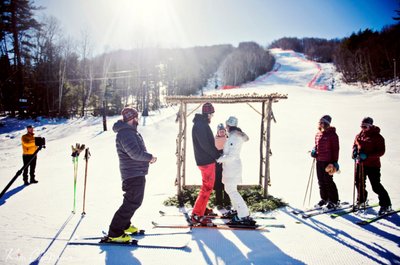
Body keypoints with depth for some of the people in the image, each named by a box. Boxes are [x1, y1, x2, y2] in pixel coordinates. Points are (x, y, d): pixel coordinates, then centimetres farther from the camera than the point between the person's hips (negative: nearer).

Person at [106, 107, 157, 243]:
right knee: (132, 203, -8)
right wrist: (150, 157, -13)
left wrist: (147, 157, 4)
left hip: (137, 173, 11)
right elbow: (135, 153, -28)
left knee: (134, 201, 22)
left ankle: (124, 225, 36)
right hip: (134, 174, -11)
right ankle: (114, 233, -2)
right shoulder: (125, 134, -21)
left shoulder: (131, 131, 14)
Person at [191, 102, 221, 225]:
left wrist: (216, 153, 9)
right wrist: (217, 155, -12)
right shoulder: (200, 125, -16)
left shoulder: (203, 124, 16)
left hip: (208, 160, 10)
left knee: (207, 187, 16)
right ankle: (197, 215, -2)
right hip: (206, 161, -10)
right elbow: (205, 144, -21)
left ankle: (201, 211, 24)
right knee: (206, 188, -7)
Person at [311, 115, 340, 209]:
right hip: (319, 161, 7)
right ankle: (324, 199, 26)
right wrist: (314, 150, 2)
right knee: (321, 181, 13)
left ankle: (334, 201, 8)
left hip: (328, 162, -7)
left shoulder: (332, 134, -9)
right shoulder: (318, 134, 12)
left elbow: (335, 148, -11)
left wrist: (335, 162, -14)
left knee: (328, 181, -4)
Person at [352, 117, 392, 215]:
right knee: (359, 183, 16)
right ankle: (361, 201, 37)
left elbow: (381, 152, -16)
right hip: (360, 164, 6)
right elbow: (355, 145, 20)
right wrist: (355, 151, -4)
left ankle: (386, 205, 9)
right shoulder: (359, 136, 6)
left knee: (376, 186, -6)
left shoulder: (377, 137, -12)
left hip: (373, 165, -6)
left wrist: (367, 155, -25)